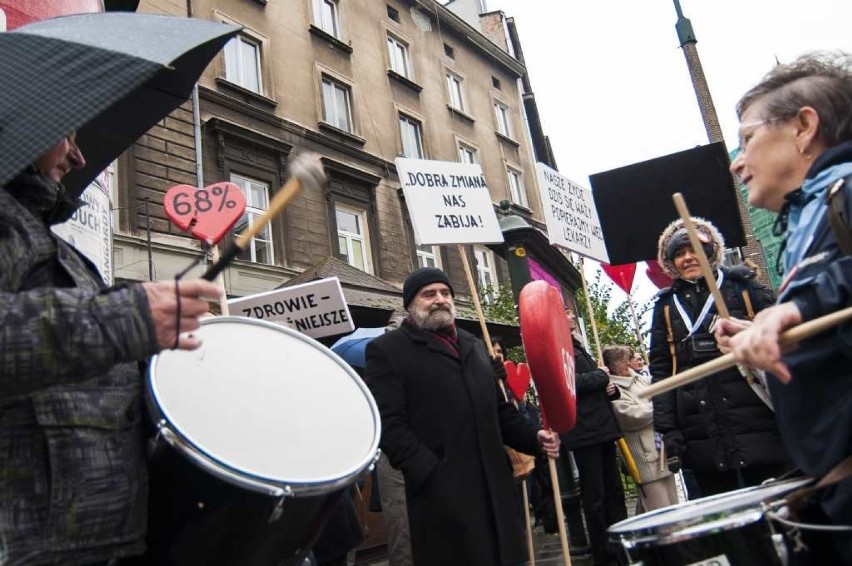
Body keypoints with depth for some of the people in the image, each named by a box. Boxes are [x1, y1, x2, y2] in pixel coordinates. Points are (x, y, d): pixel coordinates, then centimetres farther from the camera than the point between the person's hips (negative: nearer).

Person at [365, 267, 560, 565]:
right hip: (444, 494, -6)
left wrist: (534, 438, 7)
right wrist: (430, 474, -20)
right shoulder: (386, 349, -2)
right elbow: (389, 424, -12)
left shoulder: (473, 345, 20)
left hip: (495, 487, 6)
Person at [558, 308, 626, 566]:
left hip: (602, 428, 9)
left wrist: (610, 387, 6)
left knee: (614, 492, 14)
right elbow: (572, 382, -22)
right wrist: (601, 375, -7)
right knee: (595, 498, -1)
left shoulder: (576, 346, 21)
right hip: (584, 431, -9)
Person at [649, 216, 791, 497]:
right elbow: (660, 369, 7)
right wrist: (668, 429, -1)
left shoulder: (743, 287, 8)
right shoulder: (666, 305, 11)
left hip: (760, 423, -1)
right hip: (704, 435, 1)